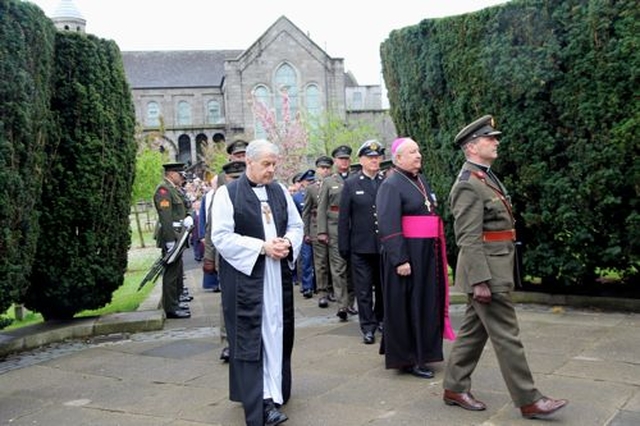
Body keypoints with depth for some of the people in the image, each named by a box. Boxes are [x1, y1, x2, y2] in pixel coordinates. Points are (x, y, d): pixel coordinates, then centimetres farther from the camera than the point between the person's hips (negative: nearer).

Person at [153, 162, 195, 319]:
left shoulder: (175, 189, 16)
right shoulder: (163, 190, -15)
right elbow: (165, 217, -21)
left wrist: (188, 217, 0)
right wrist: (170, 241, -24)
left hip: (178, 236, 10)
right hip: (170, 236, -10)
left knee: (177, 270, 18)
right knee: (171, 271, -6)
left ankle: (176, 301, 30)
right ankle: (171, 308, 0)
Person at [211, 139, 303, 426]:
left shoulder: (280, 191, 10)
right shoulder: (228, 193, -6)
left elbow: (296, 225, 15)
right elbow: (221, 237, -12)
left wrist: (288, 242, -8)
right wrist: (261, 247, -18)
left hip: (278, 276, 5)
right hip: (245, 275, -5)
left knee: (278, 333, 9)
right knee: (250, 337, -5)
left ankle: (275, 390, 21)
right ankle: (260, 403, -4)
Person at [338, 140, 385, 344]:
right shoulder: (351, 184, 1)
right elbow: (343, 218, 1)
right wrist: (344, 247, -3)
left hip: (384, 246, 2)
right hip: (361, 247, -1)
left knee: (383, 287, 14)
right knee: (364, 289, 3)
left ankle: (381, 319, 32)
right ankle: (368, 327, 11)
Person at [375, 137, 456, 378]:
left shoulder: (422, 181, 15)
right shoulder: (391, 185, -11)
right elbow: (389, 226, -18)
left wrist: (436, 253, 17)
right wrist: (399, 259, -23)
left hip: (427, 254, 8)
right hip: (405, 253, -8)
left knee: (426, 304, 14)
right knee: (405, 307, 0)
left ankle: (422, 352, 27)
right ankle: (407, 360, 10)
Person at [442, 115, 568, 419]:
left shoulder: (486, 178, 16)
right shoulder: (468, 185, -16)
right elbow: (468, 239, -21)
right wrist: (480, 280, -23)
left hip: (495, 268, 10)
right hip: (486, 272, -10)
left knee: (473, 331, 14)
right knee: (506, 337, -2)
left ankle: (455, 388, 23)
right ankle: (529, 401, 7)